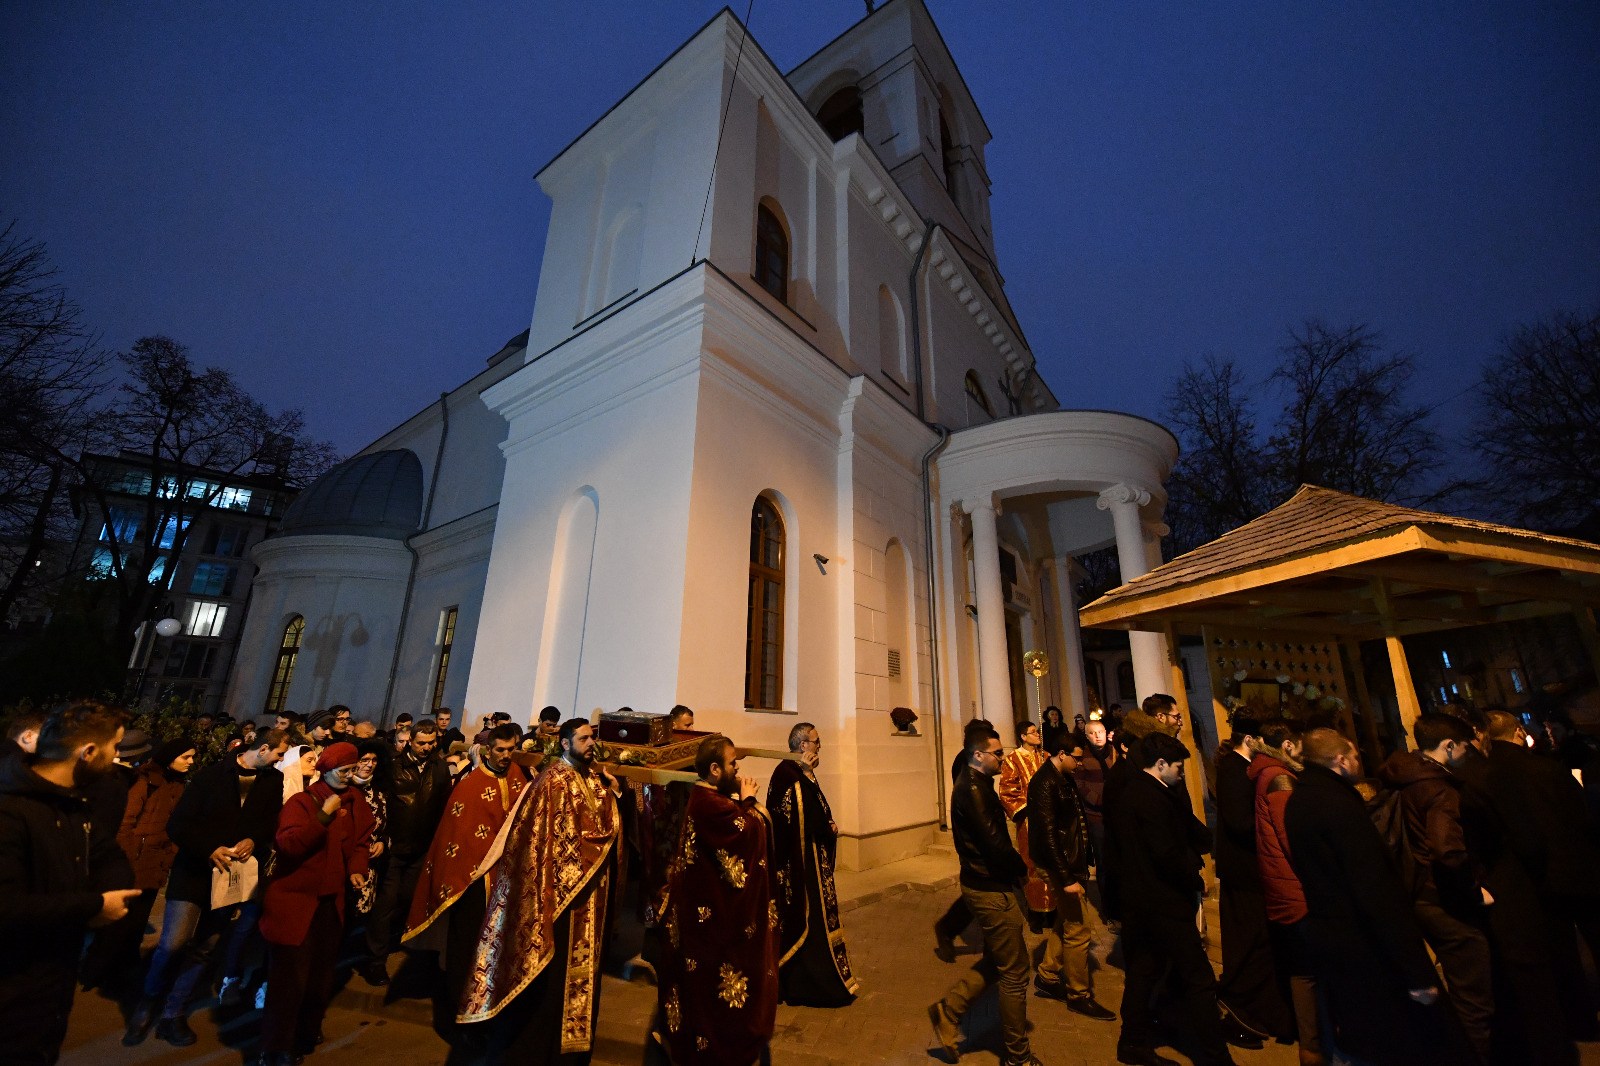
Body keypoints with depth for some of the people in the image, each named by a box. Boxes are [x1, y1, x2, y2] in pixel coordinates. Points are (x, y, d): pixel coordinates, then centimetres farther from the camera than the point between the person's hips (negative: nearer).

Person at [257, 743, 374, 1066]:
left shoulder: (354, 802, 2)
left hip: (331, 901, 6)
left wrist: (356, 869, -8)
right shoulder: (301, 802, -14)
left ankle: (306, 1036, 39)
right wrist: (324, 815, -29)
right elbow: (287, 844, -27)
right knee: (289, 978, -1)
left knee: (321, 976, 18)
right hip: (294, 900, -6)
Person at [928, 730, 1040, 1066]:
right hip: (992, 890, -10)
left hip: (987, 884, 10)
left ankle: (948, 1009, 25)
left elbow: (991, 836, 8)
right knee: (1015, 971, 7)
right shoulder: (973, 789, -23)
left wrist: (1015, 869, -1)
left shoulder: (974, 784, 9)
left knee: (997, 961, 22)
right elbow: (995, 842, -25)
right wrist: (1023, 869, -8)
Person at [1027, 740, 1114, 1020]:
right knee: (1077, 931, 2)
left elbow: (1074, 821, 12)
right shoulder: (1044, 784, -22)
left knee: (1065, 922, 21)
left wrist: (1080, 866, 8)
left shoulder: (1062, 779, 6)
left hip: (1072, 862, 9)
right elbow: (1048, 835, -23)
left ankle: (1047, 977, 35)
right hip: (1057, 865, -9)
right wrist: (1066, 879, -20)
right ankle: (1079, 995, 20)